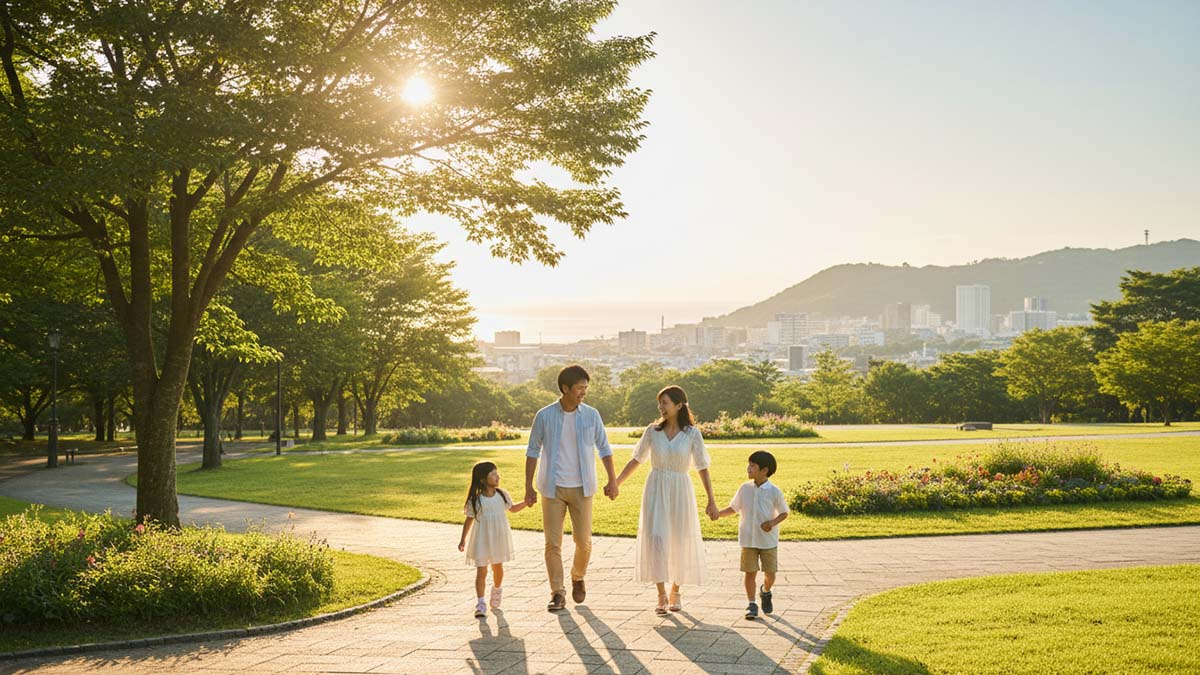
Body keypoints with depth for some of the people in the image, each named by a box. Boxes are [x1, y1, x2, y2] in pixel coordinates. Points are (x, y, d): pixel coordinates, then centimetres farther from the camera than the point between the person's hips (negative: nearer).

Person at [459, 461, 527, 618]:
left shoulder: (502, 495, -1)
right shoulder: (475, 500, -12)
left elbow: (512, 508, 16)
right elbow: (469, 520, -3)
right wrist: (463, 539, -2)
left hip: (499, 539, 4)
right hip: (482, 540, -4)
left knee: (498, 567, 17)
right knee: (481, 570, -8)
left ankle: (496, 590, 44)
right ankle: (480, 603, -11)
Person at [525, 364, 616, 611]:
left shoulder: (591, 415, -1)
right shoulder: (544, 416, -5)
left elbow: (604, 448, 7)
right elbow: (533, 451, 2)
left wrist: (612, 480, -1)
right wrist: (528, 487, -1)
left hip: (581, 488, 1)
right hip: (552, 488, -1)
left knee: (583, 540, 3)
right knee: (553, 542, -1)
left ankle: (578, 578, 31)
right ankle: (557, 593, 9)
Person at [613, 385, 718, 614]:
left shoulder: (692, 433, -4)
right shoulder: (653, 430, 2)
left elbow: (703, 468, -3)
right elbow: (636, 460, 10)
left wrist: (711, 500, -7)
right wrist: (616, 483, 8)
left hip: (680, 491, -1)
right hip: (656, 490, 1)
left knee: (679, 541, 6)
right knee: (656, 538, -9)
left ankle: (675, 592, 25)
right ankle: (661, 595, -3)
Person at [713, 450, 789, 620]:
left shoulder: (774, 491, -8)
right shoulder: (744, 489, -1)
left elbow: (784, 512, 1)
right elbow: (733, 508, 9)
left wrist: (773, 522, -17)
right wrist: (718, 514, -7)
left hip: (768, 540, -1)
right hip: (748, 539, 2)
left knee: (770, 573, 4)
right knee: (750, 572, 2)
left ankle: (766, 592, 36)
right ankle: (751, 605, 13)